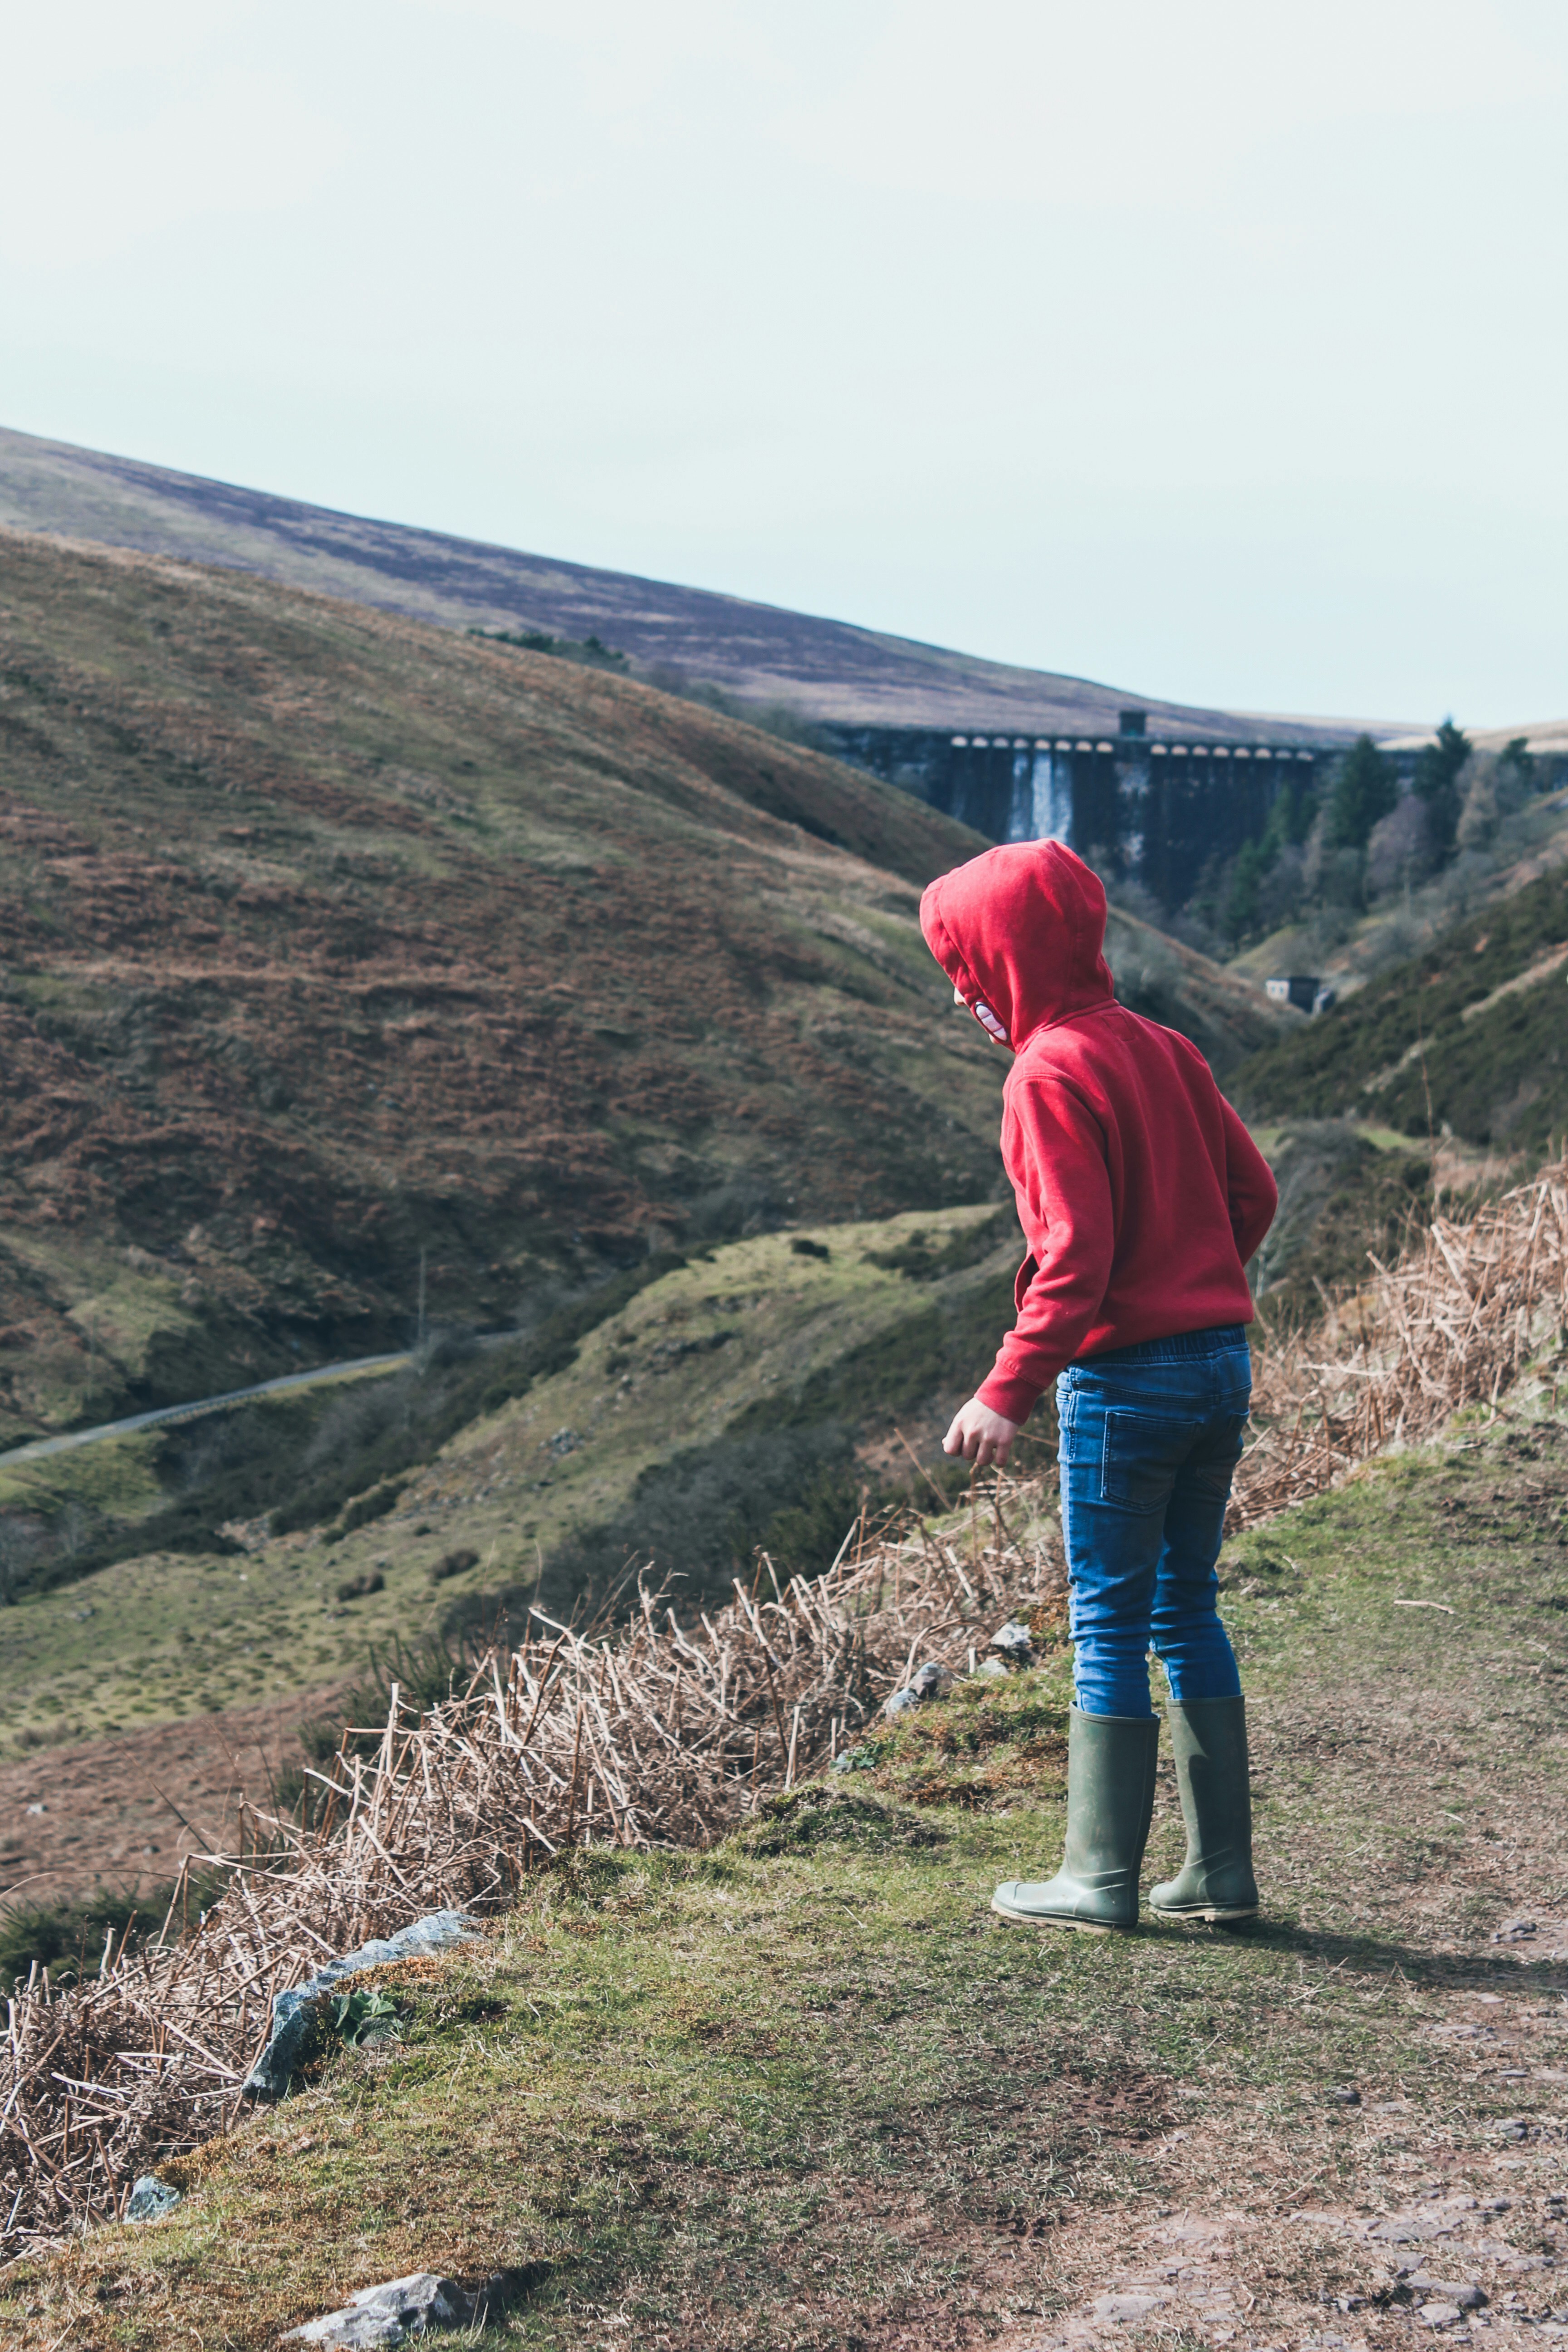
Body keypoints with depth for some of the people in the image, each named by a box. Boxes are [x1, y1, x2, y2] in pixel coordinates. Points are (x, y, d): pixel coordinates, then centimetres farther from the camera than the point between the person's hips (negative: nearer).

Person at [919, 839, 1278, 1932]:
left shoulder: (1051, 1072, -13)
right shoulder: (1162, 1047, 10)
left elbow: (1075, 1256, -21)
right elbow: (1253, 1193, 14)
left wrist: (1008, 1393, -20)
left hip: (1124, 1378, -8)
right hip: (1222, 1359, 8)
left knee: (1108, 1626, 2)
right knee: (1188, 1610, 15)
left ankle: (1103, 1878, 10)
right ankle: (1222, 1870, 19)